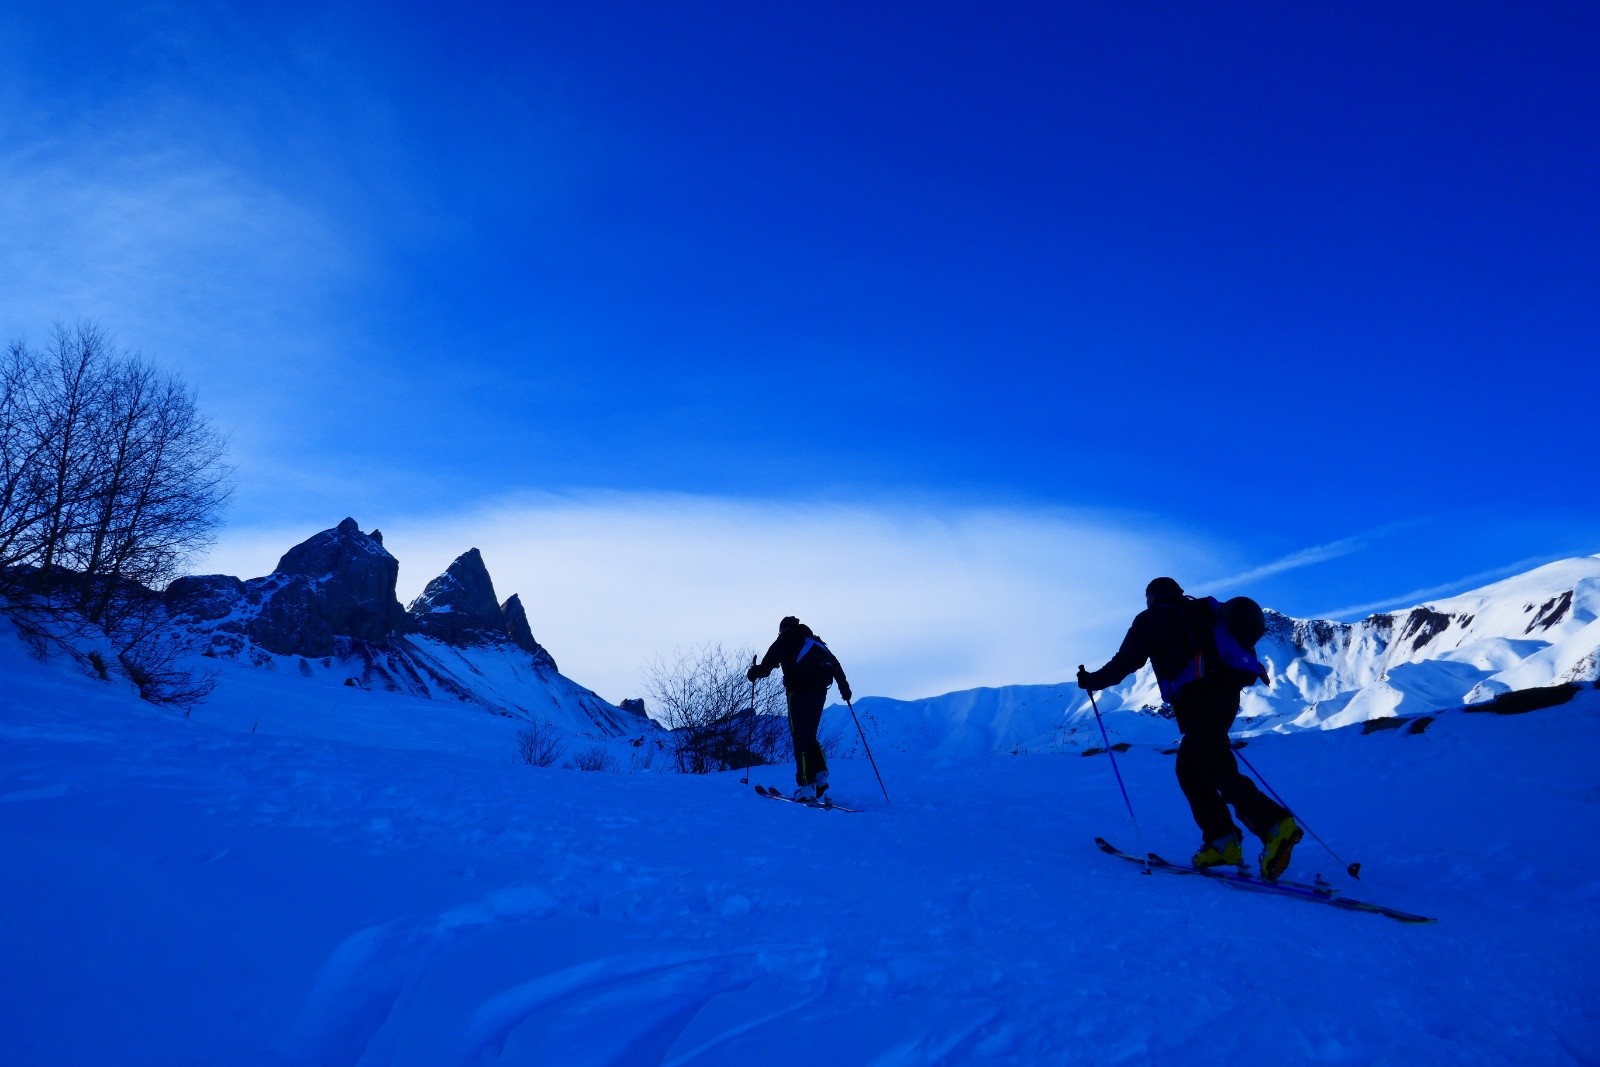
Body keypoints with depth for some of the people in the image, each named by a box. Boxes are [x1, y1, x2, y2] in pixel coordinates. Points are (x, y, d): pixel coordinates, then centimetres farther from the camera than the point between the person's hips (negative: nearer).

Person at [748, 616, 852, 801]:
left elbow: (765, 667, 0)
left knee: (800, 738, -4)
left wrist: (753, 672, 17)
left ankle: (807, 785, -11)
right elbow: (835, 664, 23)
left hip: (799, 692, -5)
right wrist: (844, 686, 29)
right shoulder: (814, 641, 26)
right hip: (820, 691, 6)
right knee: (810, 736, 17)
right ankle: (821, 775, 2)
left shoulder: (783, 641, 10)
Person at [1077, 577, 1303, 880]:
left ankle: (1276, 825, -29)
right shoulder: (1200, 614, 26)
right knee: (1189, 768, 14)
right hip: (1225, 697, 8)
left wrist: (1092, 680, 14)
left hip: (1196, 703, -8)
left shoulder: (1152, 619, 6)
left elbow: (1125, 661, 1)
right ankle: (1221, 841, 8)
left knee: (1221, 773, -12)